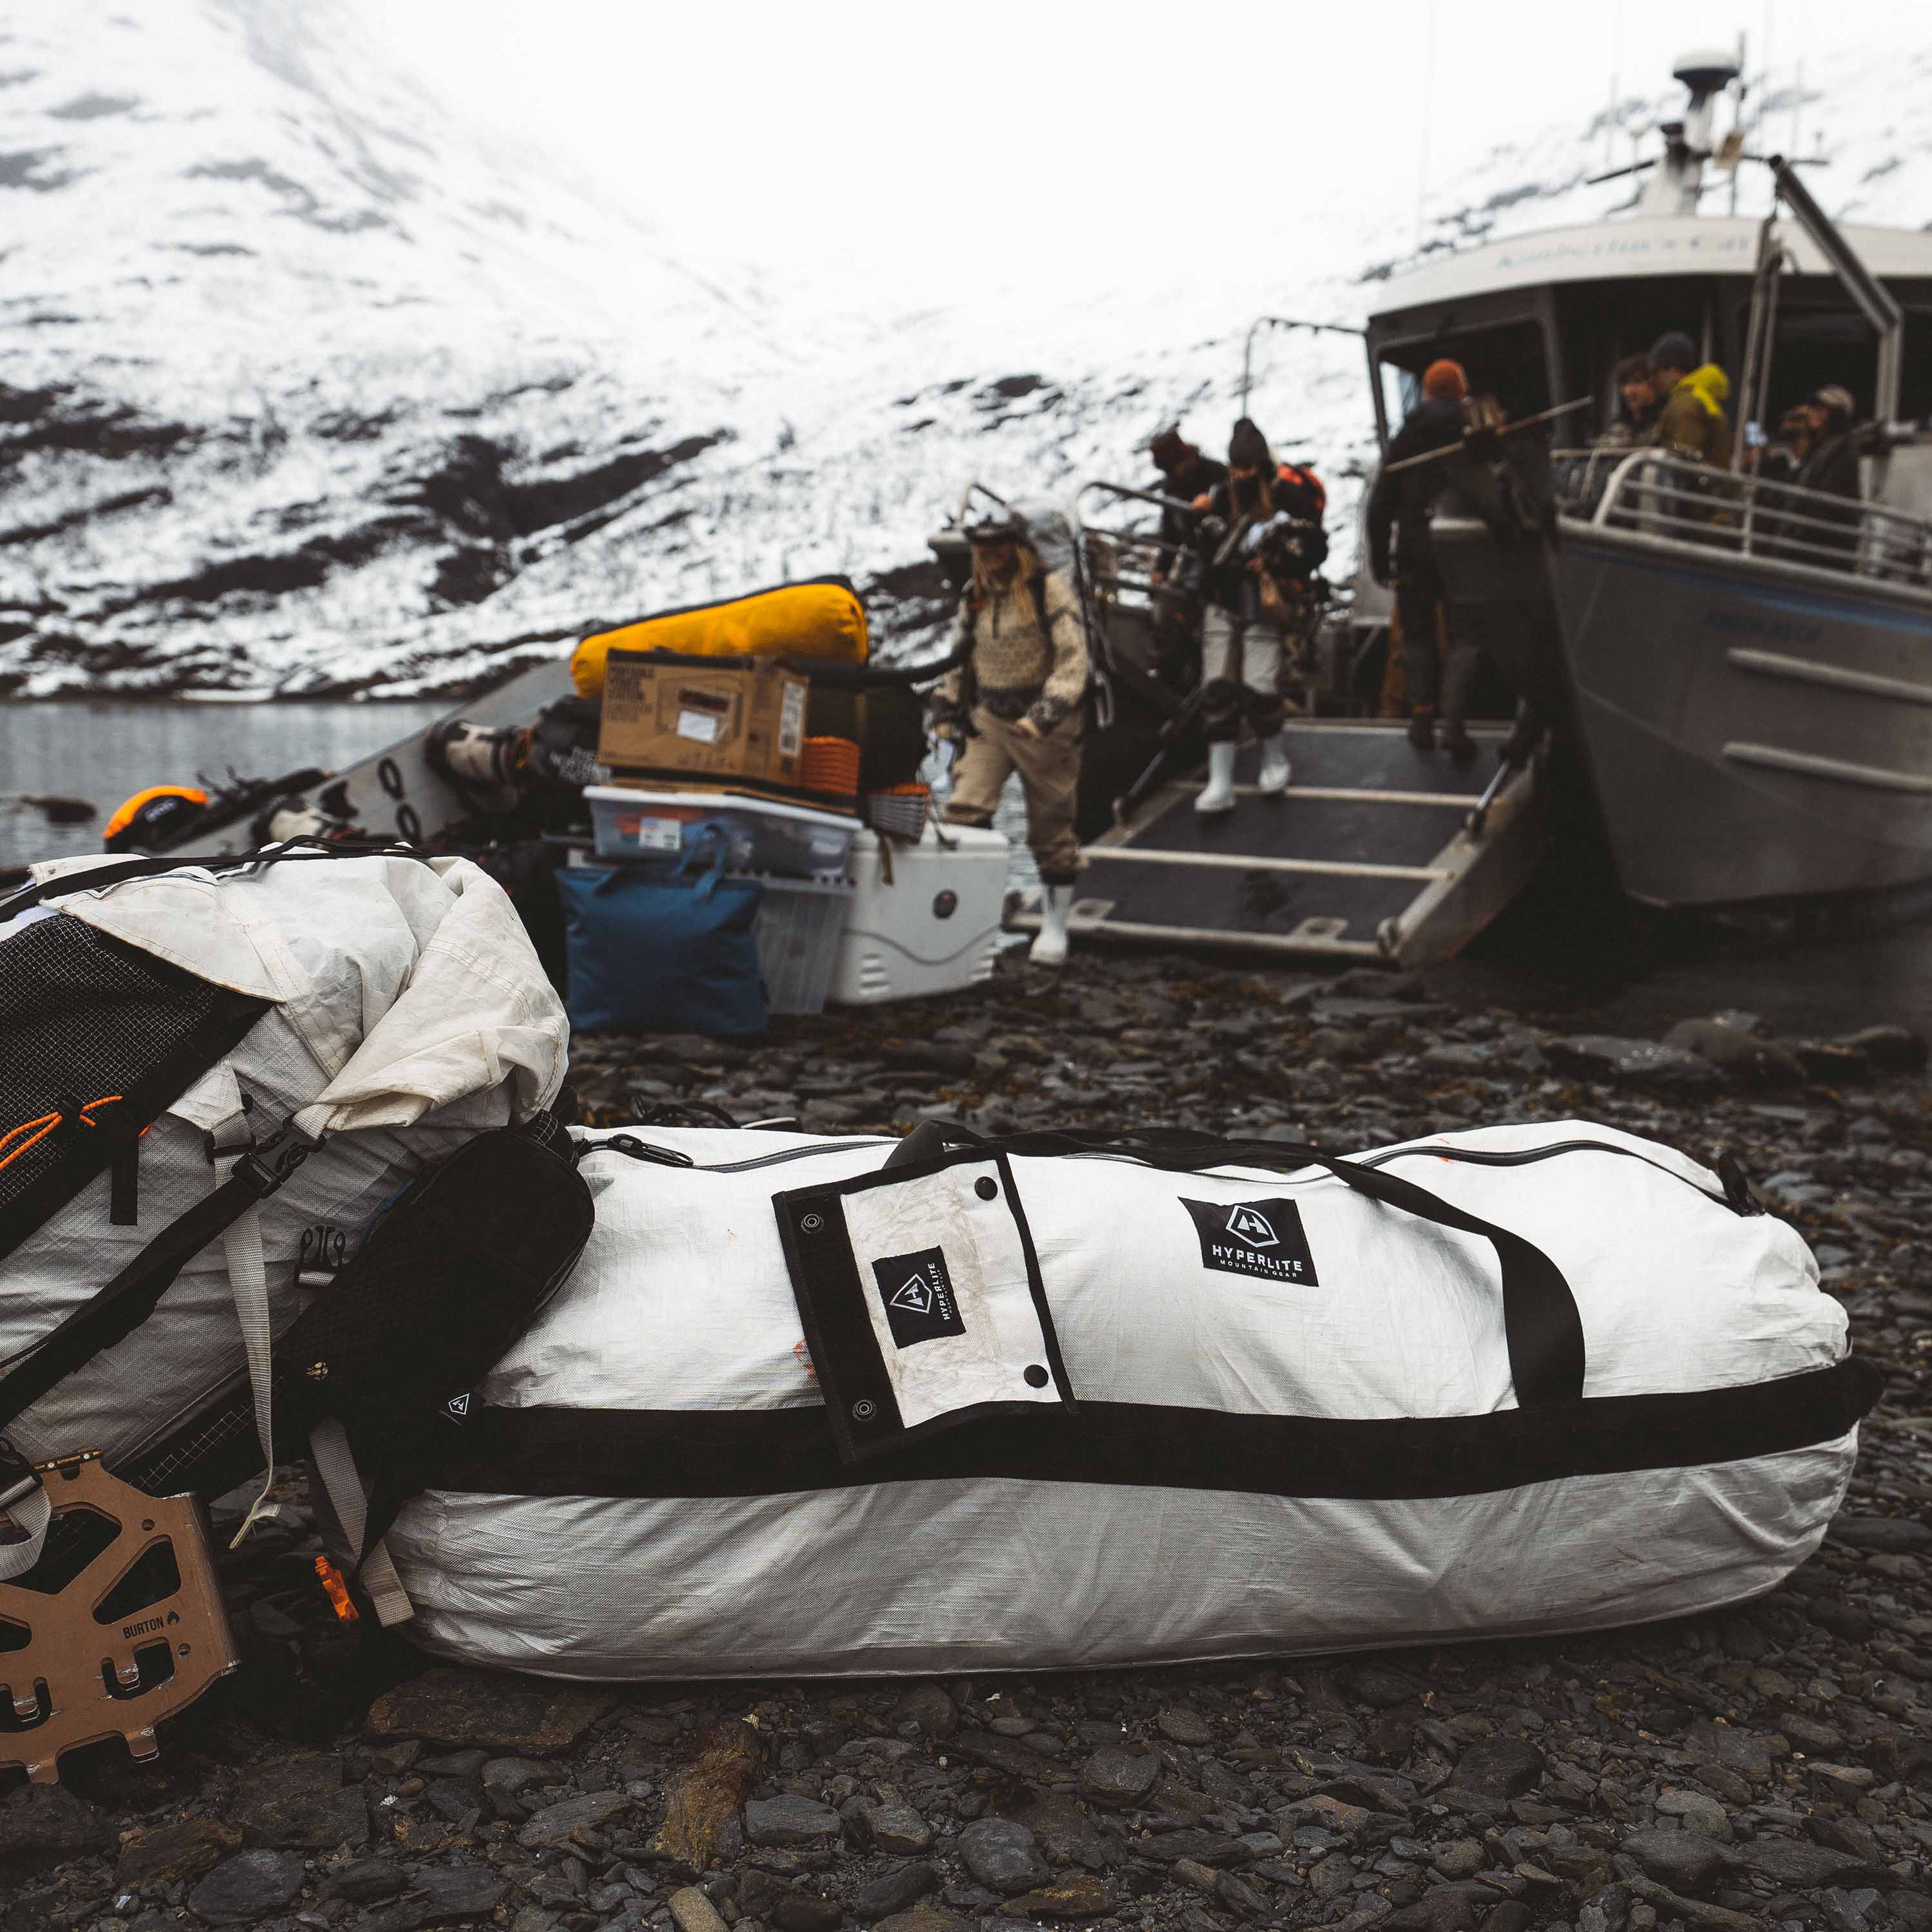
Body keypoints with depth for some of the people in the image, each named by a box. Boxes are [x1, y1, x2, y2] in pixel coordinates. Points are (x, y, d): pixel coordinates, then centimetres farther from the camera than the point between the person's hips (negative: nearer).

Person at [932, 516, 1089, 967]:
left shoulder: (1050, 590, -9)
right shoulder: (975, 594, 10)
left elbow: (1072, 660, -14)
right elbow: (958, 656, 22)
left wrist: (1047, 713, -25)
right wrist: (947, 710, 15)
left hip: (1045, 725, -4)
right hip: (987, 720, 5)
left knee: (1051, 827, 6)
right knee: (963, 813, -13)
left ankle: (1054, 928, 19)